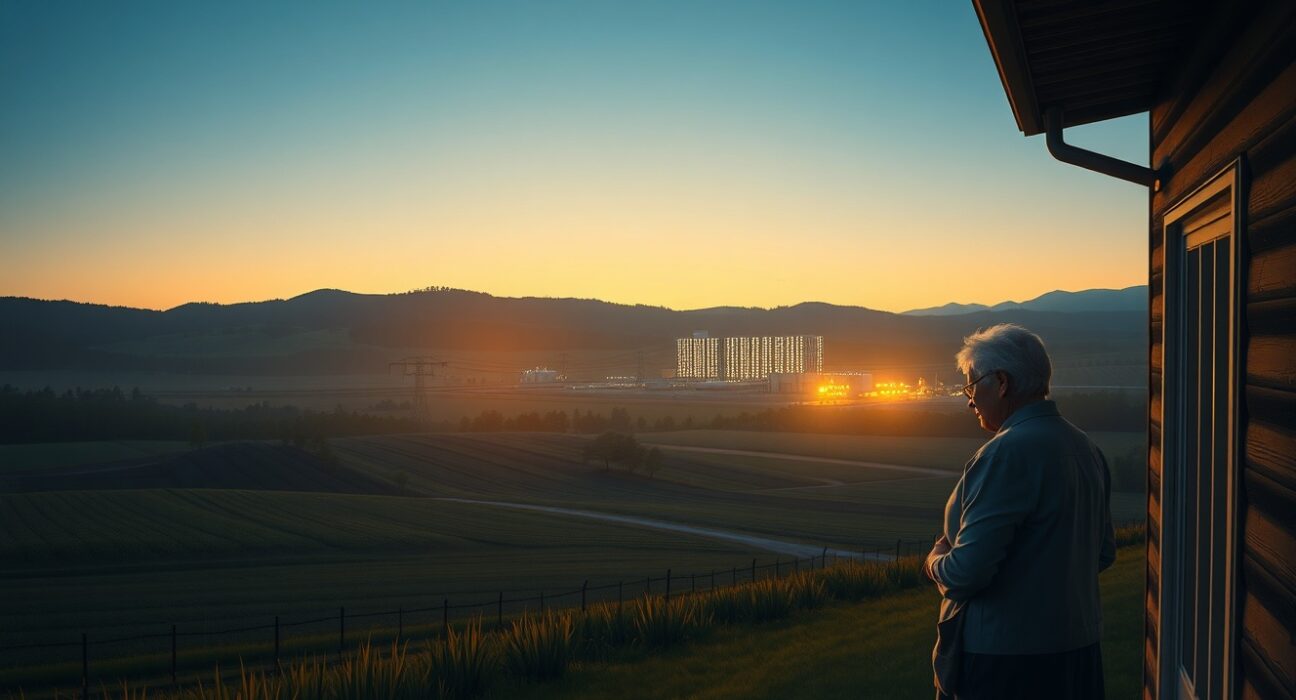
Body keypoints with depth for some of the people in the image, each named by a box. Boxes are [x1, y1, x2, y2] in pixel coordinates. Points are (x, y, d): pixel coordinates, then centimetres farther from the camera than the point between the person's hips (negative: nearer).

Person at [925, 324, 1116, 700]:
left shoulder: (1006, 453, -20)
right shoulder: (1086, 448, 7)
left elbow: (967, 572, -24)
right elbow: (1104, 553, 16)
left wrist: (935, 562, -3)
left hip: (1002, 658, -8)